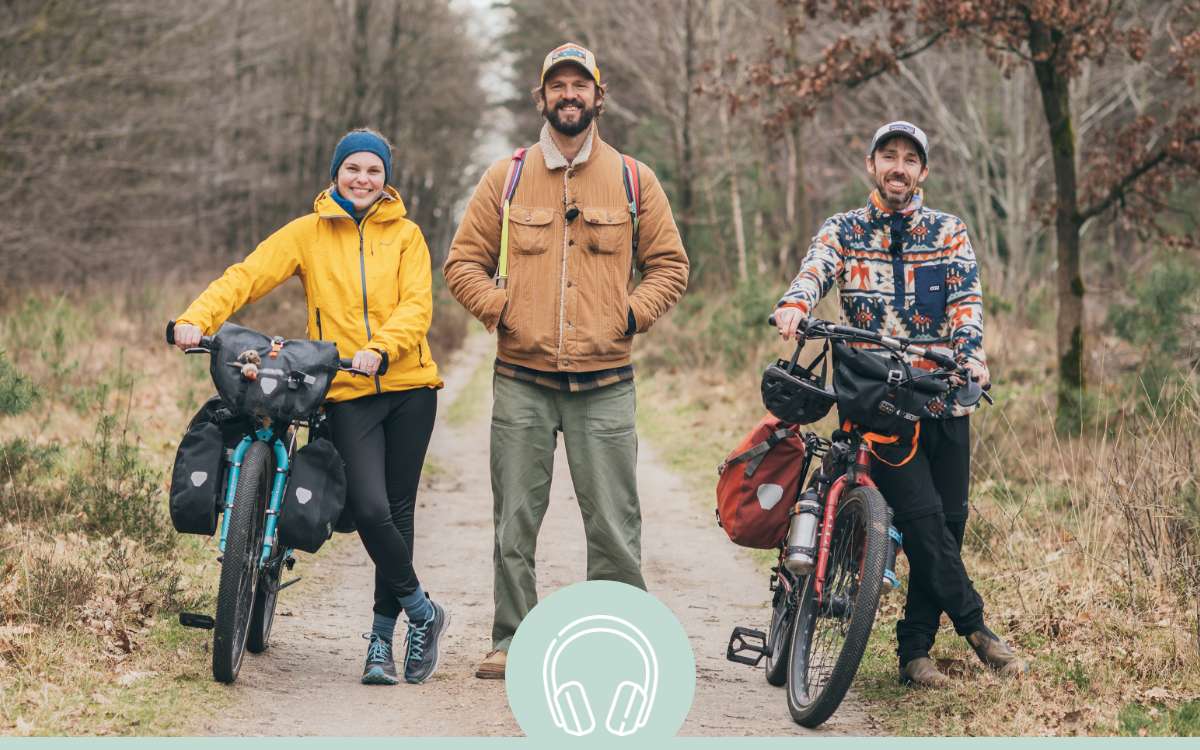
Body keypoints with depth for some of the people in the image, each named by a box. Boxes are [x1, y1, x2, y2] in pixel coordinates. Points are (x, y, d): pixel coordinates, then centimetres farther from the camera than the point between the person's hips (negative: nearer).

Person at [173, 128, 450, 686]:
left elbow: (416, 306, -5)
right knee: (369, 509, -15)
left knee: (398, 512, 5)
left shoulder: (404, 235, 7)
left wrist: (379, 349, -23)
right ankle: (422, 612, 7)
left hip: (408, 387, 1)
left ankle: (382, 636, 18)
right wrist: (198, 318, -21)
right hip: (348, 393, -1)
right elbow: (247, 275, -4)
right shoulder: (309, 233, 6)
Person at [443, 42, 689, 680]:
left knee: (615, 526, -2)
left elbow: (669, 264, 13)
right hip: (521, 381, 1)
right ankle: (512, 641, 14)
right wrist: (501, 310, -3)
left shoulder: (634, 180, 8)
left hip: (605, 383, -1)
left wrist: (632, 314, -1)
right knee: (515, 524, 4)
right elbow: (463, 262, 11)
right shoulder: (505, 178, 8)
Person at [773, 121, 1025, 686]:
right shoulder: (842, 231, 9)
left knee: (948, 522, 2)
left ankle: (915, 649, 12)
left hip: (943, 397, 2)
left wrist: (972, 354, -22)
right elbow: (814, 273, -10)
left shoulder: (949, 232, 10)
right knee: (921, 514, -16)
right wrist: (793, 308, -33)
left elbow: (966, 298, -3)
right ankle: (974, 626, -4)